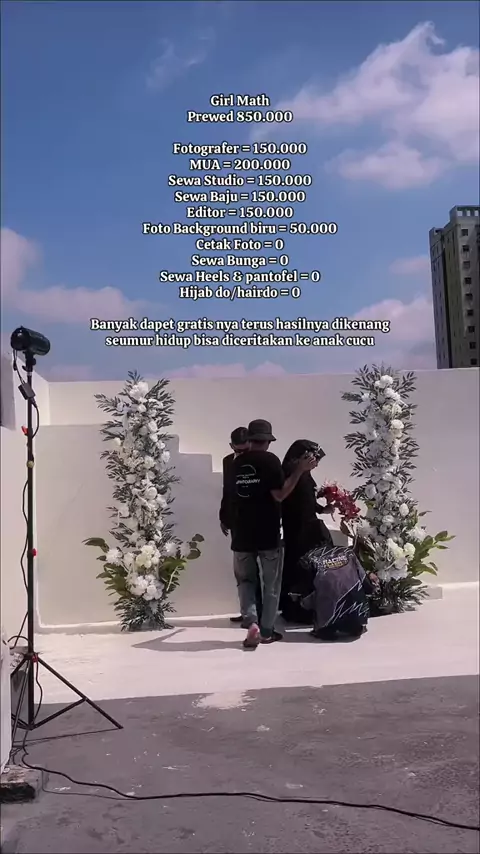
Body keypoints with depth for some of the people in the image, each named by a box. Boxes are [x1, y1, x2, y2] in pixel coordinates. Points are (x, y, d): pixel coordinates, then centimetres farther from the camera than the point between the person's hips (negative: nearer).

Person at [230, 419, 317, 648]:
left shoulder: (237, 462, 5)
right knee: (271, 584, 11)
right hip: (268, 533, -3)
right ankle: (267, 631, 15)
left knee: (245, 580, 14)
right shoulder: (270, 460, -9)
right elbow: (279, 495, -14)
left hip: (242, 533, 3)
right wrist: (300, 470, -10)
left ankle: (252, 622, -4)